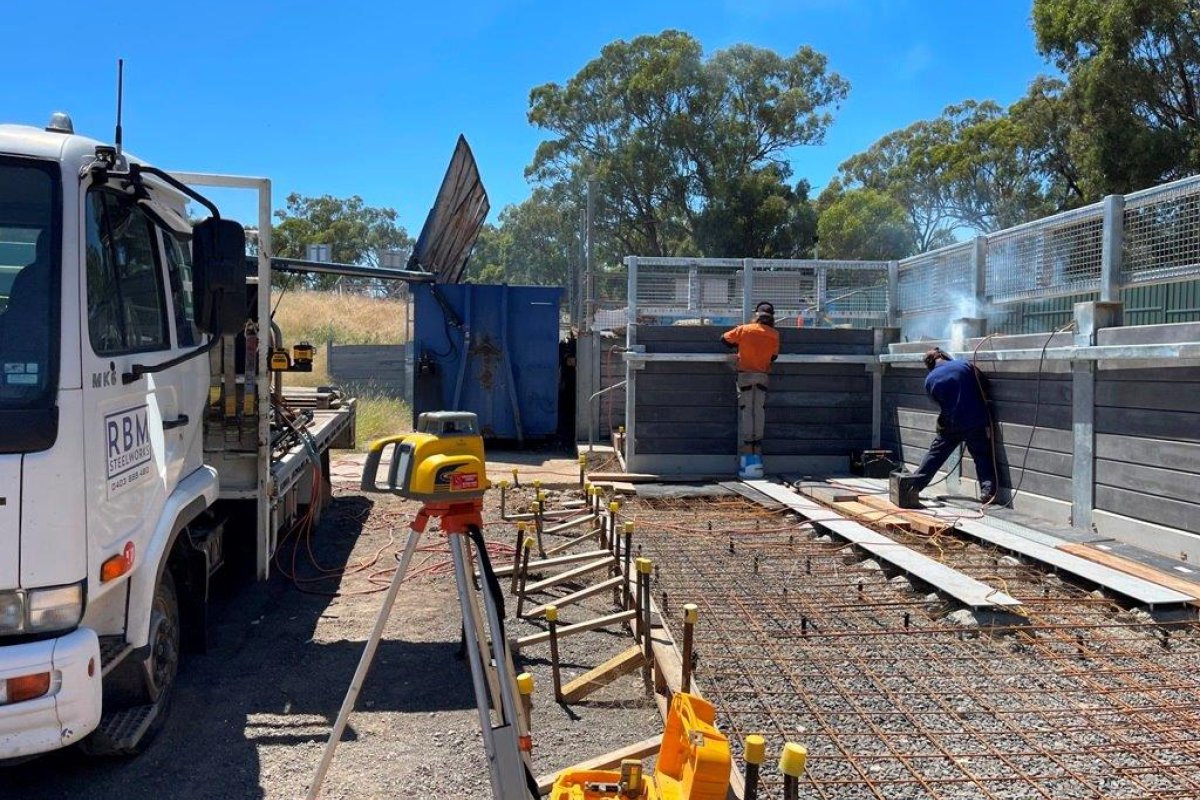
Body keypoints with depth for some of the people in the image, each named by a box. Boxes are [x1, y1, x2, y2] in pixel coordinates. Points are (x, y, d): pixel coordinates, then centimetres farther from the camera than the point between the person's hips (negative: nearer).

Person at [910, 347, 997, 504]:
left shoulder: (930, 380, 1)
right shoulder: (965, 366, -4)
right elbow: (981, 393, -1)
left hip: (950, 425, 1)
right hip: (976, 423, -1)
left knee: (935, 455, 13)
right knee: (982, 457, 8)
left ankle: (913, 486, 19)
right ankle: (987, 490, -5)